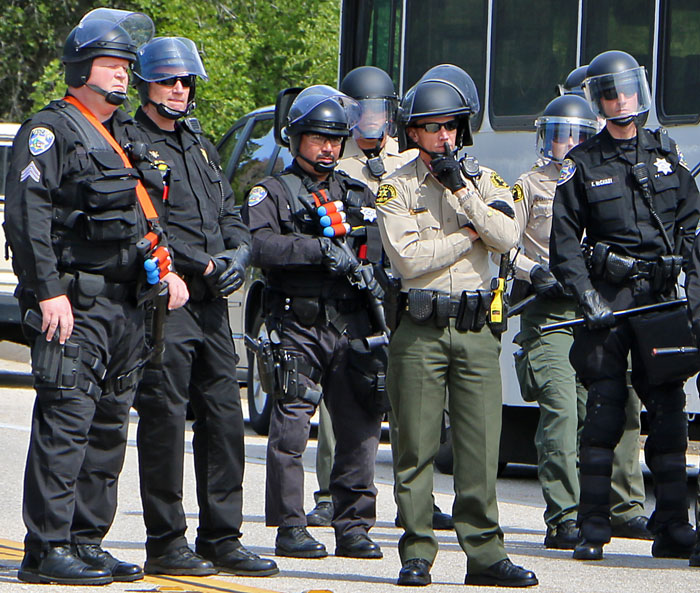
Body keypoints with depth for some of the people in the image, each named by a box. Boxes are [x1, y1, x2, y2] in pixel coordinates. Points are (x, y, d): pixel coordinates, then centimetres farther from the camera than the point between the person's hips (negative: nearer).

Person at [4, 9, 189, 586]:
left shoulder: (125, 134, 20)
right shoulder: (50, 131, -6)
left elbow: (146, 215, 26)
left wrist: (166, 270, 10)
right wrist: (49, 291, -20)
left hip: (126, 303, 9)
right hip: (74, 303, -8)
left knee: (109, 429, 10)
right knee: (65, 423, -11)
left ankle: (87, 543, 16)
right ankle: (47, 550, -9)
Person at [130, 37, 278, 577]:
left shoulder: (201, 146, 21)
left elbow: (228, 214, 23)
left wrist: (239, 253, 2)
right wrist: (204, 265, -16)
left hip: (212, 303, 8)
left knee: (224, 418, 7)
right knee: (165, 420, -6)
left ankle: (222, 538, 13)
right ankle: (166, 543, -1)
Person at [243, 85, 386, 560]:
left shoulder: (360, 195, 20)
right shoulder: (273, 194, 6)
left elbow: (384, 248, 19)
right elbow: (259, 245, -12)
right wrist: (321, 250, -19)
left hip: (353, 329, 4)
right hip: (298, 328, -4)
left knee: (361, 429, 2)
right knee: (291, 428, -5)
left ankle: (354, 526, 10)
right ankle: (290, 527, 2)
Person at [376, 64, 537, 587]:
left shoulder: (483, 180, 11)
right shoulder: (397, 189, 3)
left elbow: (507, 236, -5)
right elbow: (408, 257, -10)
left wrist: (461, 190, -9)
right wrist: (469, 233, -6)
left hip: (477, 328, 2)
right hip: (420, 329, -2)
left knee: (481, 446, 0)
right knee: (417, 446, -1)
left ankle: (485, 554, 3)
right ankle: (417, 553, 5)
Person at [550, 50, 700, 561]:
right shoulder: (583, 164, 6)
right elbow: (564, 239, 2)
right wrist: (585, 292, -10)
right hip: (609, 296, -2)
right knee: (604, 409, -5)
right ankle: (593, 528, -2)